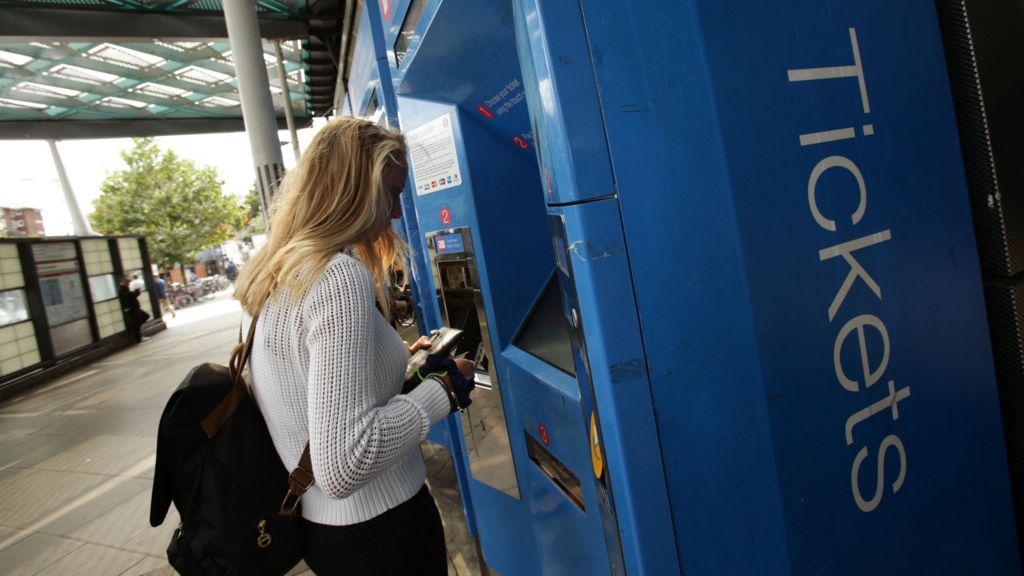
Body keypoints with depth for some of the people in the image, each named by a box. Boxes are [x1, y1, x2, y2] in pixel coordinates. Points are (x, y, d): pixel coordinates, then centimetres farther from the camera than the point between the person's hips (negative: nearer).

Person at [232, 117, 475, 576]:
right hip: (377, 527, -8)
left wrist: (394, 361, 15)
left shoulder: (266, 276, 4)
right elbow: (343, 464, -30)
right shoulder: (339, 276, -25)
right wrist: (443, 389, -19)